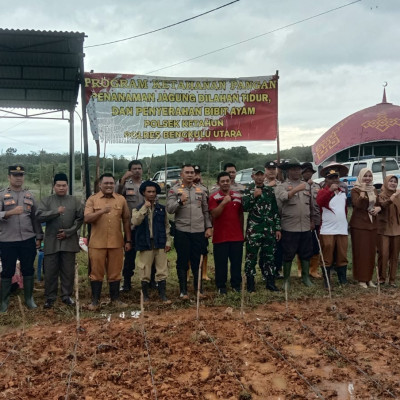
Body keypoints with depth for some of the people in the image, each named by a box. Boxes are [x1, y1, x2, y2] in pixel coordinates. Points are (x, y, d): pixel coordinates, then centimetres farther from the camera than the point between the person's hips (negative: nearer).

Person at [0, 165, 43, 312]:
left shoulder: (29, 196, 9)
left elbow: (35, 218, 10)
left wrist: (39, 237, 6)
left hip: (28, 240, 3)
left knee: (28, 270, 10)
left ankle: (29, 298, 23)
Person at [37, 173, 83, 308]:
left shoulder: (75, 201, 6)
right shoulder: (46, 201, 5)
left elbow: (80, 219, 0)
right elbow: (39, 216, -9)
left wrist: (68, 232, -10)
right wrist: (56, 212, -18)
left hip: (69, 241, 1)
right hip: (51, 242, -1)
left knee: (68, 271, 7)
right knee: (50, 271, 5)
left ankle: (66, 295, 20)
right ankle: (50, 297, 16)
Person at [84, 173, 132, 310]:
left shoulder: (121, 199, 6)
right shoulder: (92, 199, 1)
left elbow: (126, 220, 9)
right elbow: (87, 219, -8)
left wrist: (128, 240, 7)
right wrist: (101, 211, -23)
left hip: (116, 242, 2)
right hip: (97, 243, -1)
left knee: (115, 272, 9)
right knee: (96, 272, 5)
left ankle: (115, 298, 22)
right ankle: (95, 300, 16)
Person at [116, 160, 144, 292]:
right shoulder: (125, 184, 1)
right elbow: (117, 194, -19)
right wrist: (123, 179, -32)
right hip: (131, 226, -2)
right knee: (129, 255, 7)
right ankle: (127, 282, 16)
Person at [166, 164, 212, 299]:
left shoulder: (200, 190, 11)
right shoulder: (174, 190, 1)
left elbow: (206, 210, 12)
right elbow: (169, 209, -9)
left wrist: (208, 227, 6)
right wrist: (180, 201, -25)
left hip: (199, 231, 3)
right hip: (182, 231, -2)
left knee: (197, 261, 9)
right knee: (182, 261, 5)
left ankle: (198, 289, 21)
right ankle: (183, 291, 14)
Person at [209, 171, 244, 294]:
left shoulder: (238, 196, 8)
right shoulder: (214, 198, -3)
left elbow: (241, 215, 13)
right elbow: (214, 214, -15)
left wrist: (242, 232, 13)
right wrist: (224, 202, -25)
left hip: (237, 236, 3)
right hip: (220, 237, -3)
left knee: (237, 262, 9)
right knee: (221, 263, 3)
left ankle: (236, 284, 22)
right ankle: (221, 286, 15)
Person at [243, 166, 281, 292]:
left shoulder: (270, 190, 10)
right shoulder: (248, 190, 1)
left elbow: (275, 210, 11)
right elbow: (244, 207, -10)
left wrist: (278, 228, 7)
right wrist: (254, 196, -19)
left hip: (269, 230, 3)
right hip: (253, 230, -3)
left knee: (269, 257, 9)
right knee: (251, 257, 1)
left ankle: (270, 282, 20)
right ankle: (250, 284, 11)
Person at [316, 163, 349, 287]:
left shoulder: (343, 192, 14)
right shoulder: (323, 192, -2)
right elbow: (319, 202, -24)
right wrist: (330, 190, -31)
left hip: (342, 230, 5)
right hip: (327, 231, -5)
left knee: (342, 256, 10)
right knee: (327, 257, 1)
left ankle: (343, 281, 19)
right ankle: (326, 281, 10)